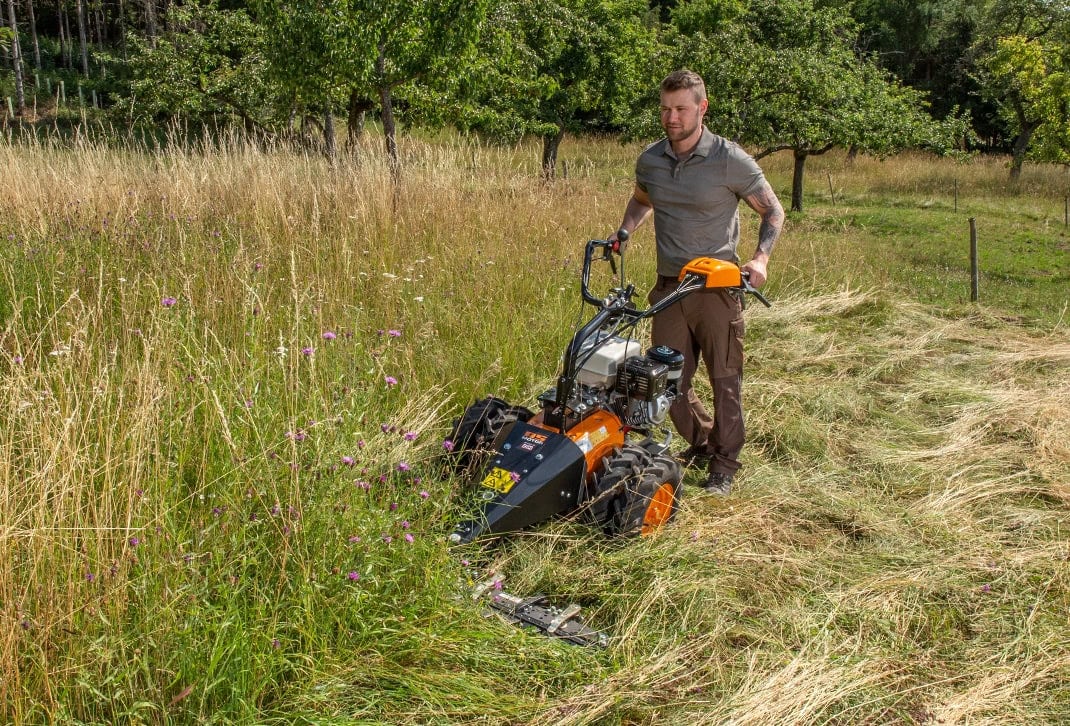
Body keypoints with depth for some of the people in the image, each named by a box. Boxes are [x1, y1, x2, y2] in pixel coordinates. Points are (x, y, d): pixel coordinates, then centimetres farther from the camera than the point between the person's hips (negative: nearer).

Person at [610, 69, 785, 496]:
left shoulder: (730, 160, -10)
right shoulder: (649, 160, 4)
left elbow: (772, 210, 0)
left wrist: (761, 258, -16)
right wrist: (623, 233, 6)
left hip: (718, 288, -4)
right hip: (669, 286, 5)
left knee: (725, 380, 4)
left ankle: (724, 463, 20)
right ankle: (702, 442, 34)